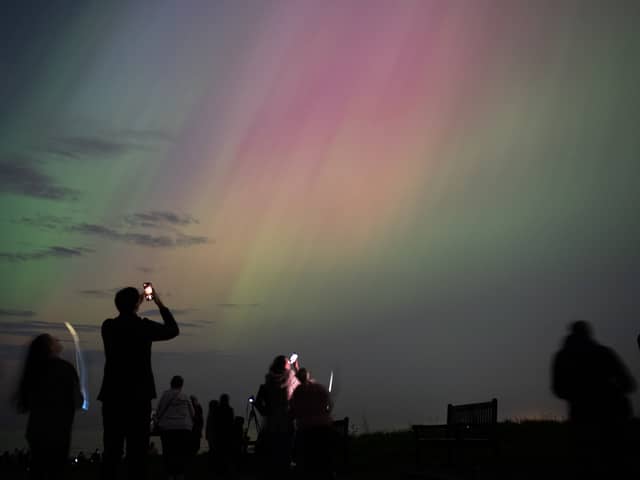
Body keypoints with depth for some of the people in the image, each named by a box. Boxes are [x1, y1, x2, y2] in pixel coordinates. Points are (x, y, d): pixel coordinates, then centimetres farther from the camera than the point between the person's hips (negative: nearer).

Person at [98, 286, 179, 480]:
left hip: (112, 396, 4)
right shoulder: (144, 326, -6)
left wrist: (136, 303, 29)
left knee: (112, 448, 4)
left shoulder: (108, 326, 5)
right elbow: (173, 330, 10)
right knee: (137, 449, -2)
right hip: (138, 396, -4)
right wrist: (160, 303, 17)